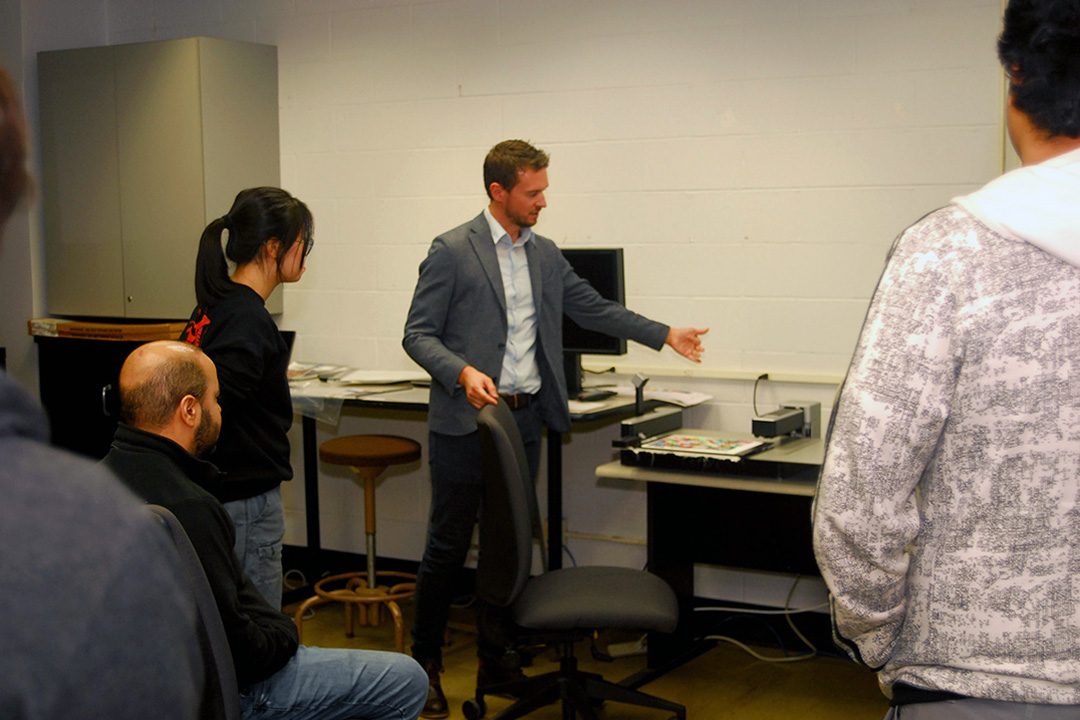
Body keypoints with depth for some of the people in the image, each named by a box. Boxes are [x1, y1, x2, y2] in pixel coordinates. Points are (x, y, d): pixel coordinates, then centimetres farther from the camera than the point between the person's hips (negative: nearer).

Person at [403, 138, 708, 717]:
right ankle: (425, 664, 16)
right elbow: (417, 334, -8)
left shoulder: (546, 255, 12)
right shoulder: (451, 251, -7)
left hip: (524, 418, 6)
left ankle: (495, 662, 22)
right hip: (465, 420, -5)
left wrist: (665, 335, 19)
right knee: (448, 545, 0)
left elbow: (592, 307, 21)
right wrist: (463, 372, -25)